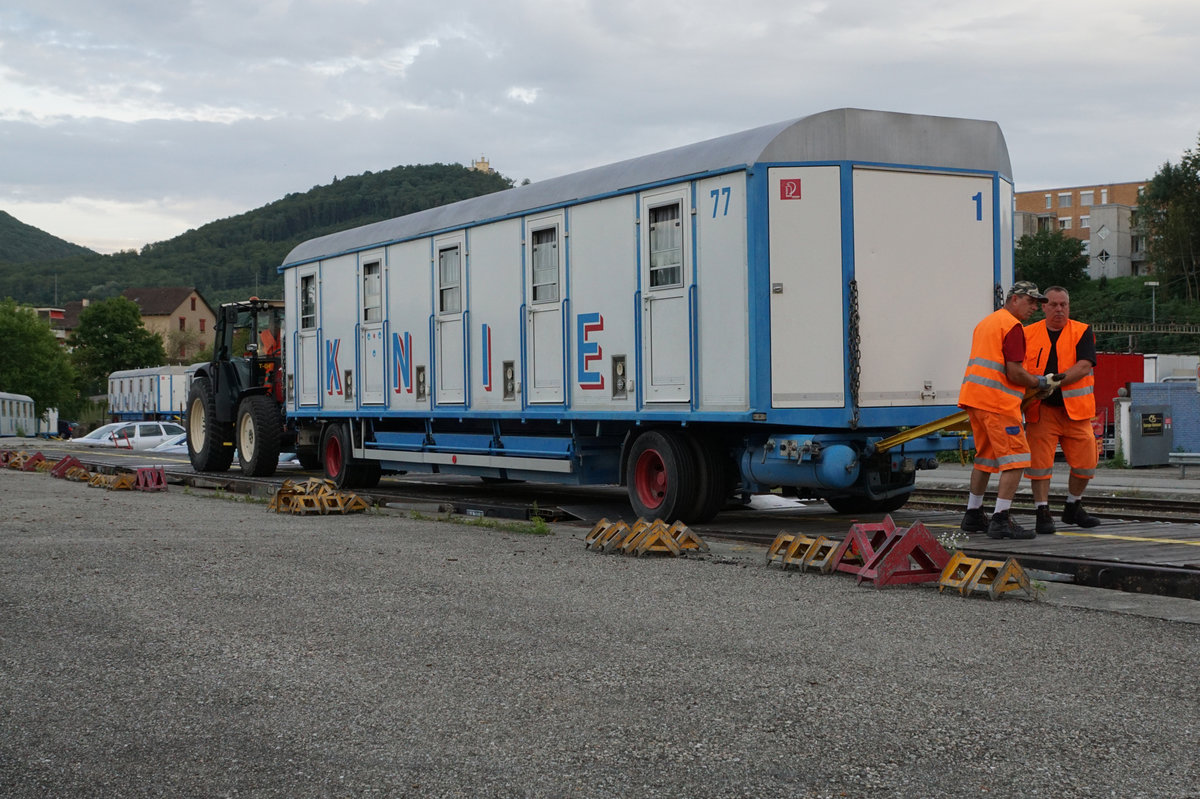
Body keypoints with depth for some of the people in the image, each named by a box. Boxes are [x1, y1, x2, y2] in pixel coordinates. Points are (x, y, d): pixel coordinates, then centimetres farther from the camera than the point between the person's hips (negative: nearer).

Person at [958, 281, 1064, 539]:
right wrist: (1041, 383, -1)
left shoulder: (986, 322, 22)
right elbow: (1015, 373, -16)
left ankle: (973, 515, 25)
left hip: (973, 397, 10)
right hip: (997, 402, -10)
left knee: (985, 457, 19)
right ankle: (1001, 521, -14)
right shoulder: (1012, 326, -9)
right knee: (1015, 458, -8)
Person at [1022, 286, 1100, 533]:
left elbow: (1084, 366, -10)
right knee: (1039, 461, -7)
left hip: (1075, 409, 0)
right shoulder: (1028, 334, 8)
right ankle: (1043, 514, 2)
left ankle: (1073, 508, 24)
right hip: (1041, 410, 0)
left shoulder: (1082, 332, 3)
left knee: (1085, 461, 3)